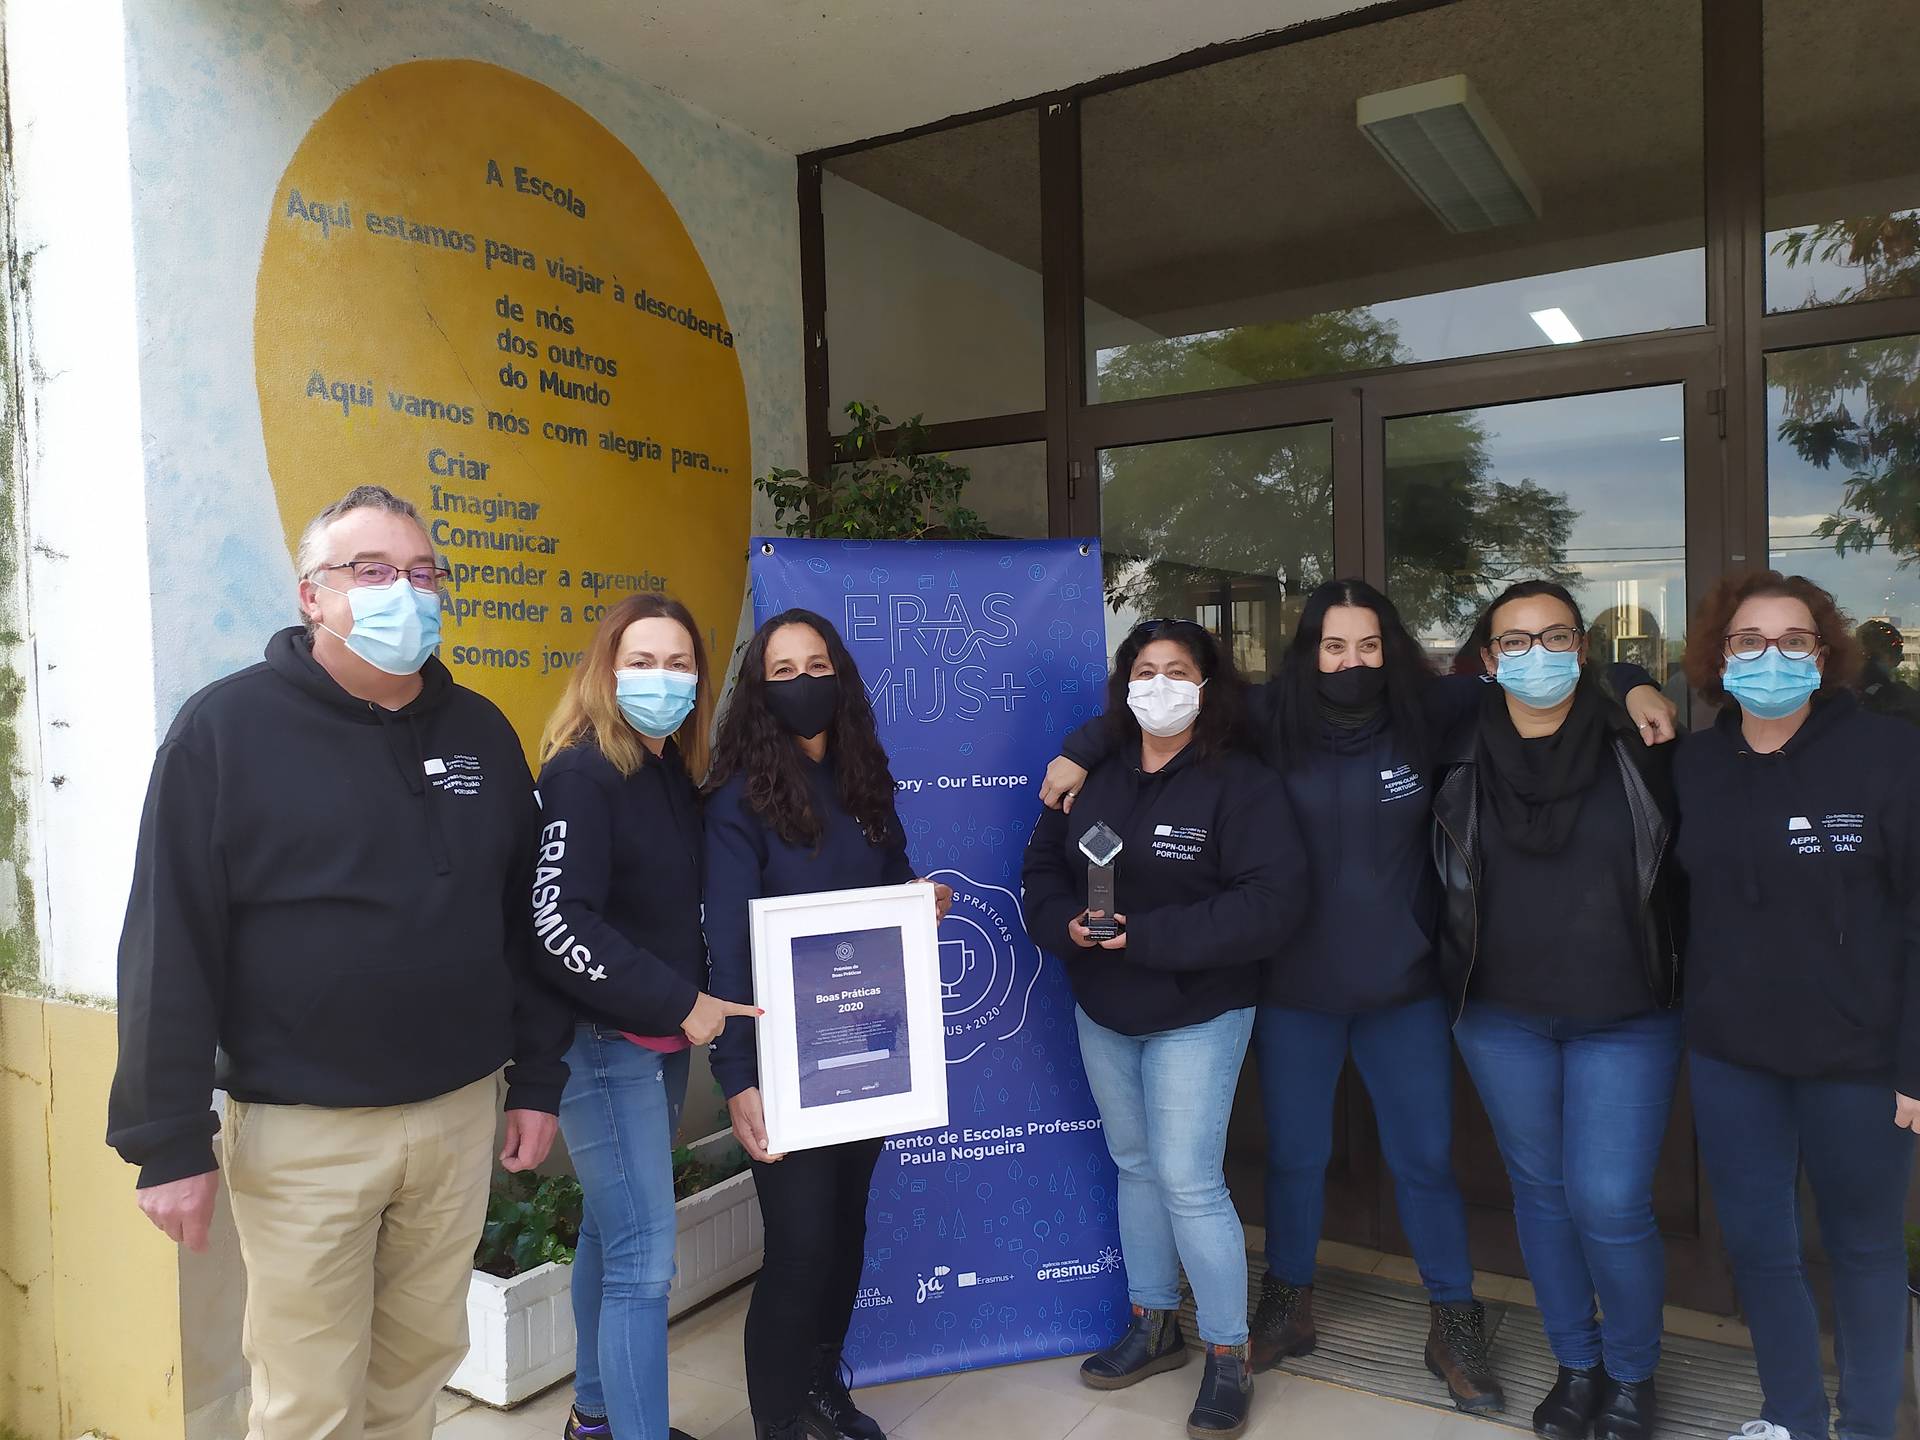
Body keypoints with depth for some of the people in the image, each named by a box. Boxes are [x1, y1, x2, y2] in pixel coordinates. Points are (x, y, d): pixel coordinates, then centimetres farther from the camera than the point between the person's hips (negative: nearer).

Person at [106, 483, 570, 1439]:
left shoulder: (482, 733, 5)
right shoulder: (228, 726, -8)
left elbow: (525, 922, 10)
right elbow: (169, 946, -8)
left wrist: (538, 1080, 9)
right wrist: (169, 1140, -9)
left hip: (461, 1112, 4)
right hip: (299, 1130, -3)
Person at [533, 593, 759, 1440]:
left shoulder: (676, 775, 8)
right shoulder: (582, 773, -16)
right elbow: (559, 927, -23)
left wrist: (694, 1006, 5)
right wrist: (680, 1004, -19)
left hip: (663, 1039, 8)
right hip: (605, 1044, -8)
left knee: (613, 1232, 20)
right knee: (645, 1258, -6)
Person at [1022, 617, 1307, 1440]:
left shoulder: (1241, 783, -14)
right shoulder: (1096, 777, 3)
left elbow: (1271, 900, -23)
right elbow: (1043, 865, 8)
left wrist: (1146, 937, -26)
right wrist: (1066, 923, -15)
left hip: (1196, 1014, -6)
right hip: (1100, 1010, 6)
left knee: (1188, 1180, -5)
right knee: (1134, 1167, 17)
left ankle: (1229, 1355, 15)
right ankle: (1154, 1325, 34)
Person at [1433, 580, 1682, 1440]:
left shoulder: (1636, 745, -5)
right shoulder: (1461, 759, -2)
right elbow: (1442, 876, 10)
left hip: (1624, 1018, -2)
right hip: (1502, 1019, 2)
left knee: (1609, 1205, -3)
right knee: (1539, 1190, 13)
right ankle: (1576, 1364, 33)